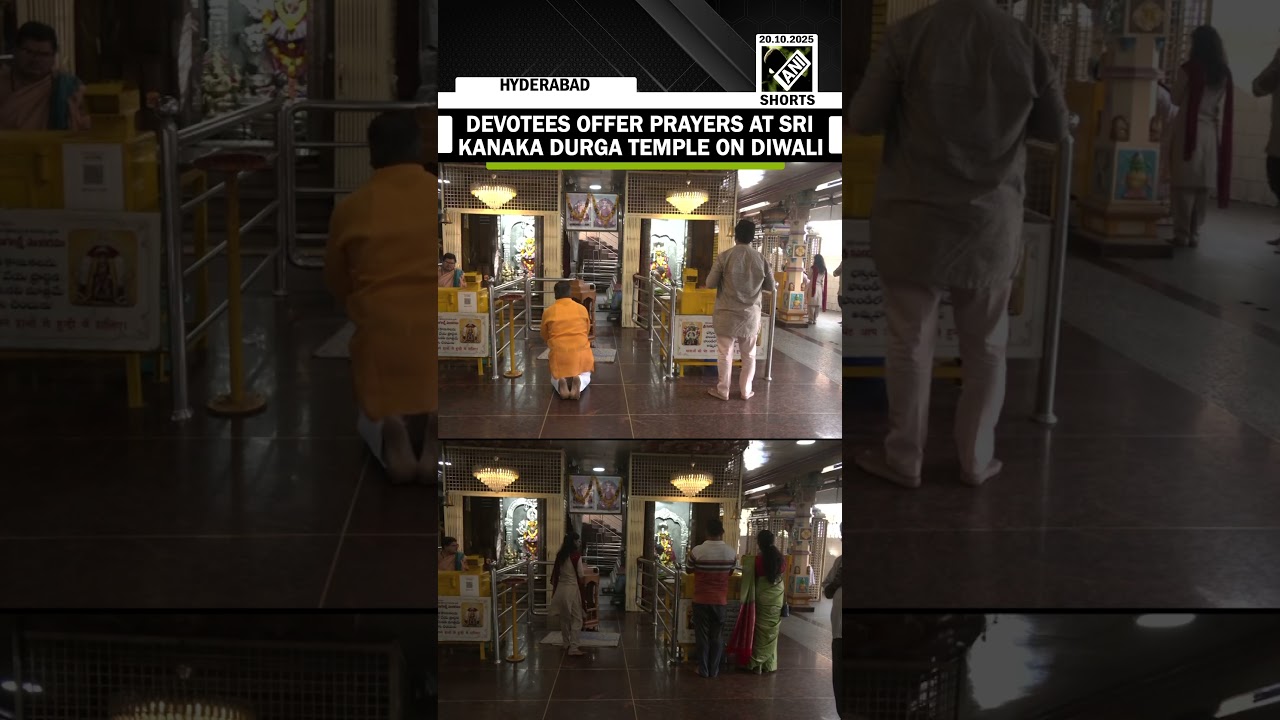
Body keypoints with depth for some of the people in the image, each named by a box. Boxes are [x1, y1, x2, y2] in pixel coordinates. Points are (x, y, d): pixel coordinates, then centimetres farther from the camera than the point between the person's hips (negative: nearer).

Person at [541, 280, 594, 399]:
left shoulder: (548, 312, 1)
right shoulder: (582, 309, 4)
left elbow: (544, 336, 16)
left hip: (559, 352, 0)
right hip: (580, 351, 0)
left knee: (555, 379, 22)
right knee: (585, 376, 23)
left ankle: (561, 383, -15)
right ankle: (578, 383, -14)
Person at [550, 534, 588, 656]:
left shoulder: (560, 555, 2)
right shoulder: (576, 555, -14)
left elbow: (555, 573, 8)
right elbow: (581, 576, -11)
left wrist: (554, 588, 18)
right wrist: (584, 578, 9)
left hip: (561, 589, 6)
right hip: (572, 589, -6)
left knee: (564, 618, 18)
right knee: (576, 619, -2)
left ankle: (566, 643, 29)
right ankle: (573, 647, -10)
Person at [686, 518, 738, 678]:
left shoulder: (697, 551, -13)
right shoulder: (731, 552, -7)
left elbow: (689, 570, 4)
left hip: (701, 599, -1)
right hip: (720, 600, 1)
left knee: (702, 635, 9)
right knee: (717, 636, 11)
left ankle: (702, 669, 14)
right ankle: (714, 669, 16)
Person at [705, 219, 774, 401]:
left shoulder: (724, 256, -12)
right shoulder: (760, 258, -5)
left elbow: (710, 283, -7)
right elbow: (770, 286, 5)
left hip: (727, 313, -2)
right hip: (751, 313, 2)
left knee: (725, 353, 7)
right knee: (749, 354, 14)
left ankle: (723, 390, 14)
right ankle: (745, 391, 20)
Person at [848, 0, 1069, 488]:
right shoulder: (1026, 42, -4)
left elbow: (861, 120, -7)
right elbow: (1056, 129, 6)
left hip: (915, 220, -2)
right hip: (992, 223, 2)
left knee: (911, 343, 9)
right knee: (986, 347, 15)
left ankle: (904, 459, 18)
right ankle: (977, 459, 24)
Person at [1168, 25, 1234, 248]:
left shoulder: (1189, 69, -8)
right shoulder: (1224, 74, 7)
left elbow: (1176, 99, 3)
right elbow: (1223, 110, 10)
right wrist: (1220, 138, 15)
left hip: (1189, 131, -5)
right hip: (1211, 134, 5)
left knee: (1184, 184, -2)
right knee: (1202, 185, 7)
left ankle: (1182, 234, -3)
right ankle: (1194, 234, 9)